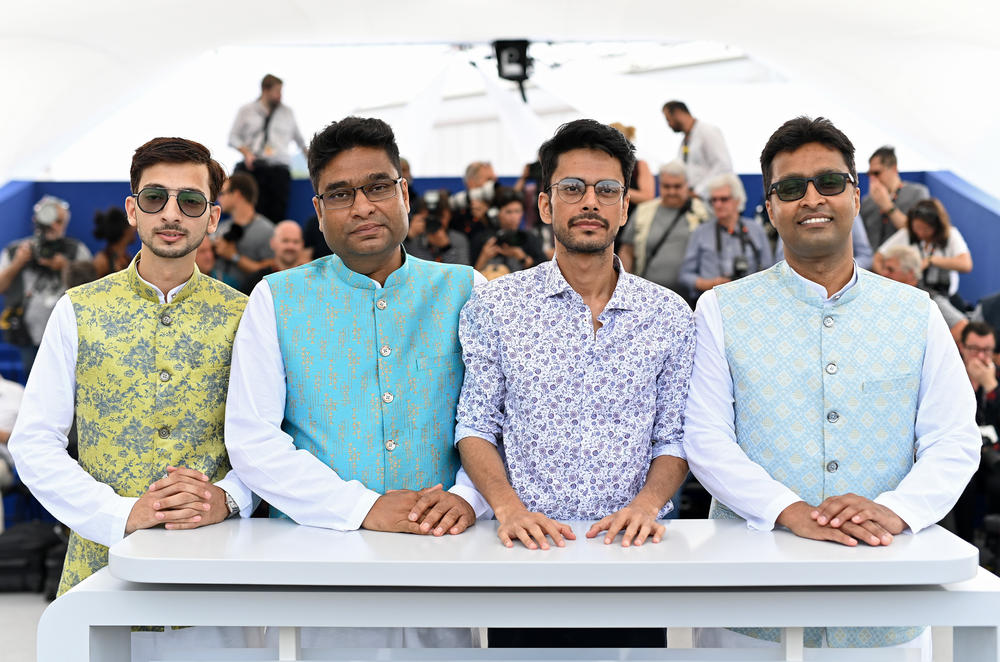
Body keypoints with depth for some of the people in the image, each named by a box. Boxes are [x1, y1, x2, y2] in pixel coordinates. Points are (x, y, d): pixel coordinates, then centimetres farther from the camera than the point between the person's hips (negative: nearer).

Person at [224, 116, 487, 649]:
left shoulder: (461, 290, 8)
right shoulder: (277, 299, 4)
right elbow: (252, 439, -4)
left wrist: (467, 496, -14)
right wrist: (363, 508, -14)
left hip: (441, 553, 1)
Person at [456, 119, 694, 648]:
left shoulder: (670, 315, 5)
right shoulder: (494, 306, 2)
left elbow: (673, 439, 5)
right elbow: (475, 426, 1)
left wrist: (647, 503, -13)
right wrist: (509, 507, -15)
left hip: (630, 548, 1)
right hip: (527, 548, -1)